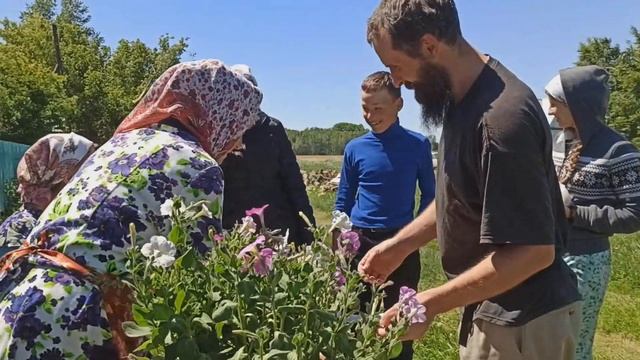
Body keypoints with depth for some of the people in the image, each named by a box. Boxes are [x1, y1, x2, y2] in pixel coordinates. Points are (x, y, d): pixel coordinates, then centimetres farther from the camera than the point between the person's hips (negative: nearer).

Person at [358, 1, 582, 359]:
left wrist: (429, 305, -23)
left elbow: (533, 251, -28)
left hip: (522, 319, -8)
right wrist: (400, 245, 4)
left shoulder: (500, 118, -29)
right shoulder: (461, 96, 1)